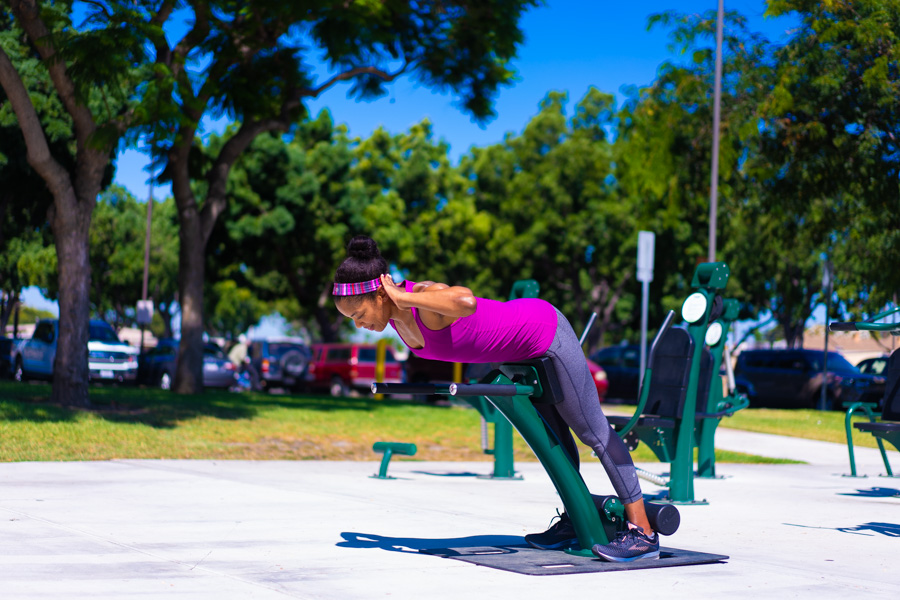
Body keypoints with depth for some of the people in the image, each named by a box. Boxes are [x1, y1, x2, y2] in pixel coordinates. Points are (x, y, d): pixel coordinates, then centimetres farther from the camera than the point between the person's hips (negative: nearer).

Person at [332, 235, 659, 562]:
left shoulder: (425, 295, -34)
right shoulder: (395, 313, -9)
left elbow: (466, 301, -58)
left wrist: (404, 296, -47)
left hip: (545, 332, -9)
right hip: (523, 348, 9)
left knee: (592, 431, -2)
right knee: (552, 434, 20)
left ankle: (644, 532, 5)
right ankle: (574, 523, 35)